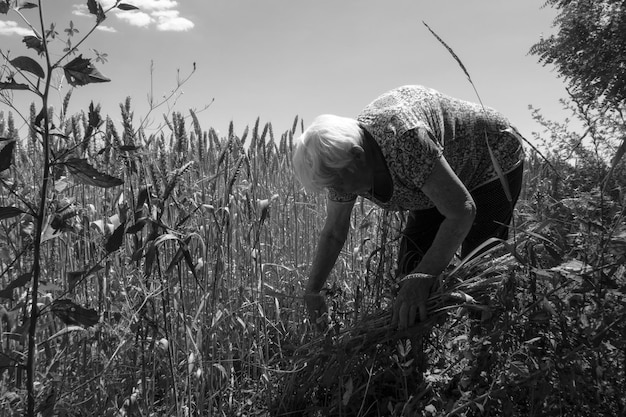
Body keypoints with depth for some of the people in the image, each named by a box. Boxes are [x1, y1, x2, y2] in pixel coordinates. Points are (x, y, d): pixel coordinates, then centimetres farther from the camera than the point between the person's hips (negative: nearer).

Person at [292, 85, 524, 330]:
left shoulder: (404, 138, -43)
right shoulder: (341, 167, -18)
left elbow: (462, 211, -40)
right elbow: (333, 233, -4)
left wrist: (423, 277, -45)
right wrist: (311, 291, -6)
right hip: (439, 183, 7)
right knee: (410, 267, -2)